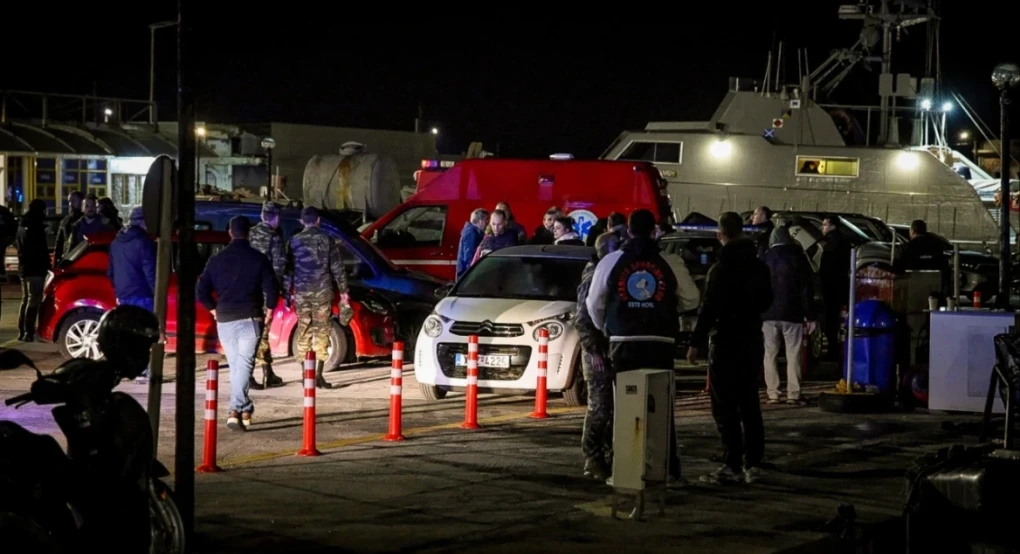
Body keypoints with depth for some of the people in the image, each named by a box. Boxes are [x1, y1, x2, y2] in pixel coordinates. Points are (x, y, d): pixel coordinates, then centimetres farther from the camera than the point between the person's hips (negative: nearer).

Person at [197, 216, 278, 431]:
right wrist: (268, 308, 7)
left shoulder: (217, 259, 6)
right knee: (244, 364, -5)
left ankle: (244, 410, 17)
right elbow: (272, 288, -8)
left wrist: (214, 309, 15)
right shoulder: (258, 259, -2)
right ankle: (236, 409, -19)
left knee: (235, 365, 15)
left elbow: (201, 290, 3)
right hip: (249, 318, -3)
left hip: (224, 319, 3)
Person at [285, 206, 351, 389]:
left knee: (303, 332, 8)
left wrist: (288, 292, 12)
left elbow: (288, 269, 5)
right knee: (321, 332, 1)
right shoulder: (326, 240, 0)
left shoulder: (294, 241, 3)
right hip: (322, 291, -1)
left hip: (301, 292, 1)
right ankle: (318, 375, -5)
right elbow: (337, 268, 0)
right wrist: (343, 292, 7)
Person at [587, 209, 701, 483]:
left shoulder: (610, 262, 1)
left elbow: (594, 303, 5)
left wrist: (603, 328, 22)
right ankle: (668, 466, 5)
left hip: (623, 343, 0)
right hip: (660, 343, 0)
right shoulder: (671, 264, 0)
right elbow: (690, 299, 2)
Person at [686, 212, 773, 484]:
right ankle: (753, 462, 14)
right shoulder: (759, 267, 6)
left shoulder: (721, 269, -16)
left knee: (725, 406, -4)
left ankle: (733, 465, -7)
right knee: (749, 403, 13)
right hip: (753, 339, 7)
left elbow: (709, 309, -18)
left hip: (726, 342, -7)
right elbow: (766, 301, 18)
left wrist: (696, 342, -13)